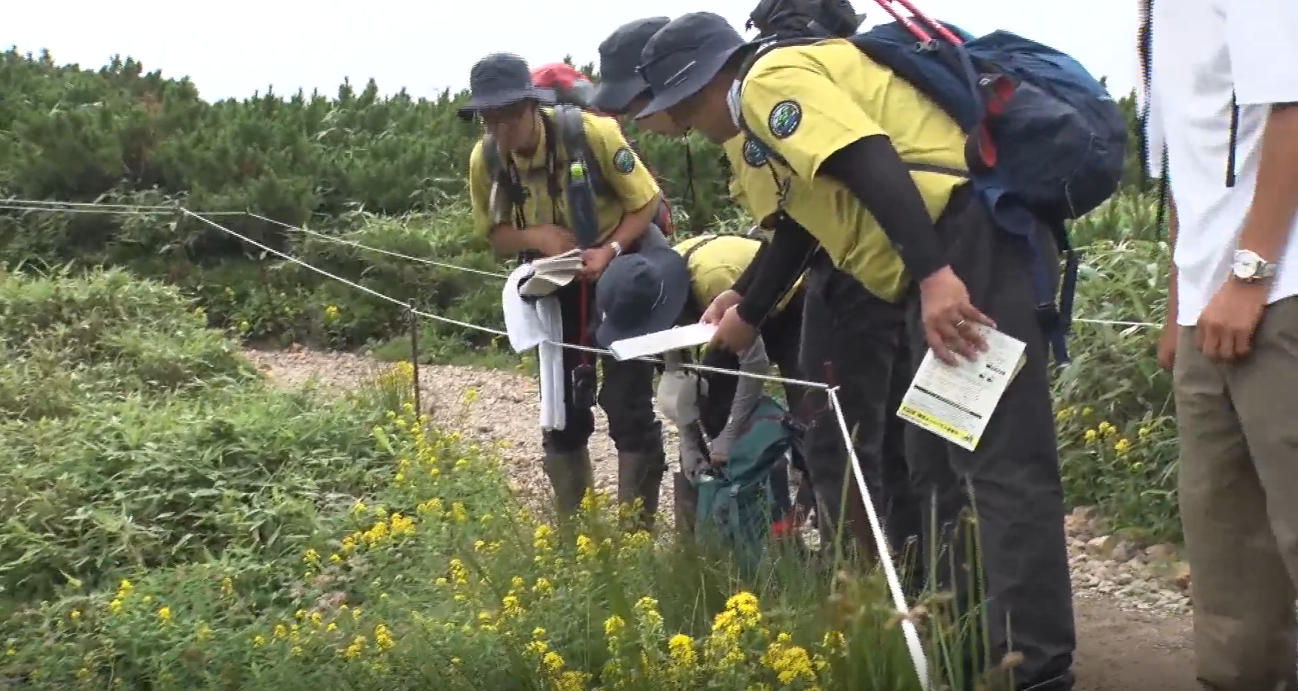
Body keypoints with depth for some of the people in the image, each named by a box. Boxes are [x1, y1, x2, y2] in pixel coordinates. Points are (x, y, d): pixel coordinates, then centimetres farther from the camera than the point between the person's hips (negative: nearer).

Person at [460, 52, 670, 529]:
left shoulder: (592, 132, -26)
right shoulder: (485, 159, -14)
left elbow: (646, 202, -15)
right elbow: (495, 234, -1)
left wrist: (610, 250, -31)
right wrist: (537, 236, -23)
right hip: (555, 284, 4)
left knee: (627, 405, -6)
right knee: (562, 407, 9)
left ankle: (638, 528, 7)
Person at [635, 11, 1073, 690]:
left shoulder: (772, 76, -7)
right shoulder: (756, 117, 25)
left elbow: (874, 166, -21)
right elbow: (804, 221, 35)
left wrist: (934, 275, -29)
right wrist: (748, 312, 43)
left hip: (974, 233, -11)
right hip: (948, 256, 11)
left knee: (999, 460, -13)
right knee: (939, 459, 15)